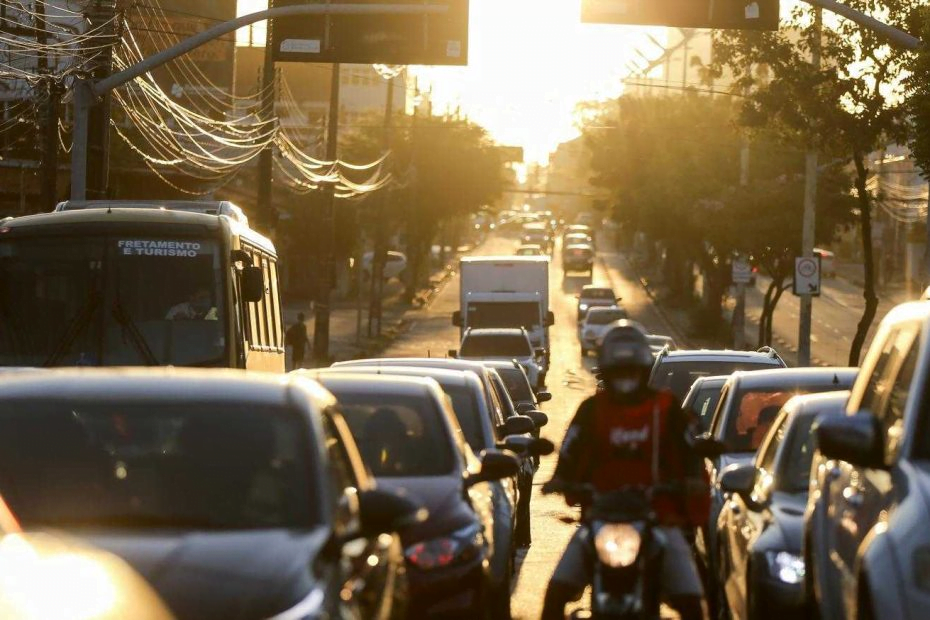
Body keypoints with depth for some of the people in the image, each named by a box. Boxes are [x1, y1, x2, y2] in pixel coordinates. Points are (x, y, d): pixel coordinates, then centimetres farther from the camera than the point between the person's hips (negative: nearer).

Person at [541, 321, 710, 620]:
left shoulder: (666, 408, 7)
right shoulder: (592, 410, 8)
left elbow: (689, 451, 2)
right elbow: (571, 452, 1)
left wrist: (693, 481, -19)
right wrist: (559, 480, -20)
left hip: (658, 517, -1)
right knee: (556, 593, -14)